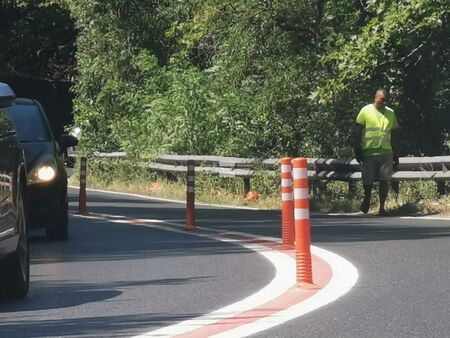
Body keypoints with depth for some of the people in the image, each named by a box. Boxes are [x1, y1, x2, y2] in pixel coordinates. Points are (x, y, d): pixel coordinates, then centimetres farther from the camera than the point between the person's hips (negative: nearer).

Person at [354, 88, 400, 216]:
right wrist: (358, 151, -6)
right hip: (368, 152, -2)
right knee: (368, 181, 3)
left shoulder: (391, 113, 10)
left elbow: (395, 135, 15)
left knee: (384, 181, -1)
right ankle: (367, 198, 30)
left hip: (386, 153, 2)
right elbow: (358, 132, 0)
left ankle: (382, 207, 6)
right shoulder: (365, 111, -1)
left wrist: (396, 155, 13)